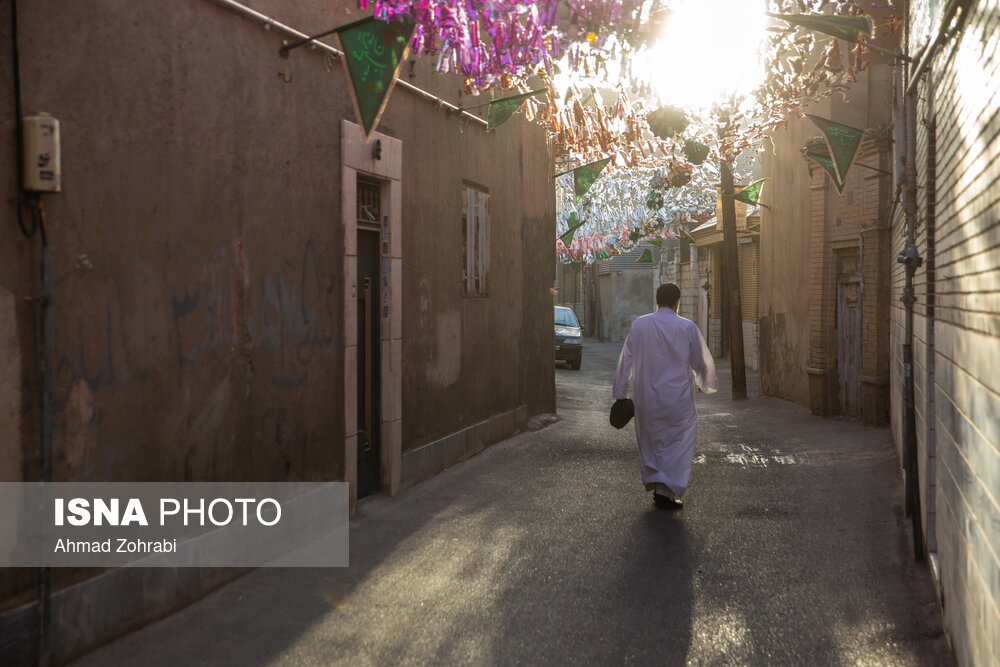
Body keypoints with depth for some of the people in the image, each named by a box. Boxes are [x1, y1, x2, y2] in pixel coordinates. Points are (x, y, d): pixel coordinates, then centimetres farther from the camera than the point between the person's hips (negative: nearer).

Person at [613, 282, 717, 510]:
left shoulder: (639, 325, -2)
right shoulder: (688, 328, -7)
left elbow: (625, 360, 1)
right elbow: (702, 362, 3)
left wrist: (620, 393, 9)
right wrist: (705, 384, 23)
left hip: (646, 398, 3)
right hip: (678, 399, -2)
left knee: (650, 440, 18)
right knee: (678, 443, 6)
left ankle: (653, 481, 27)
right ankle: (666, 492, 0)